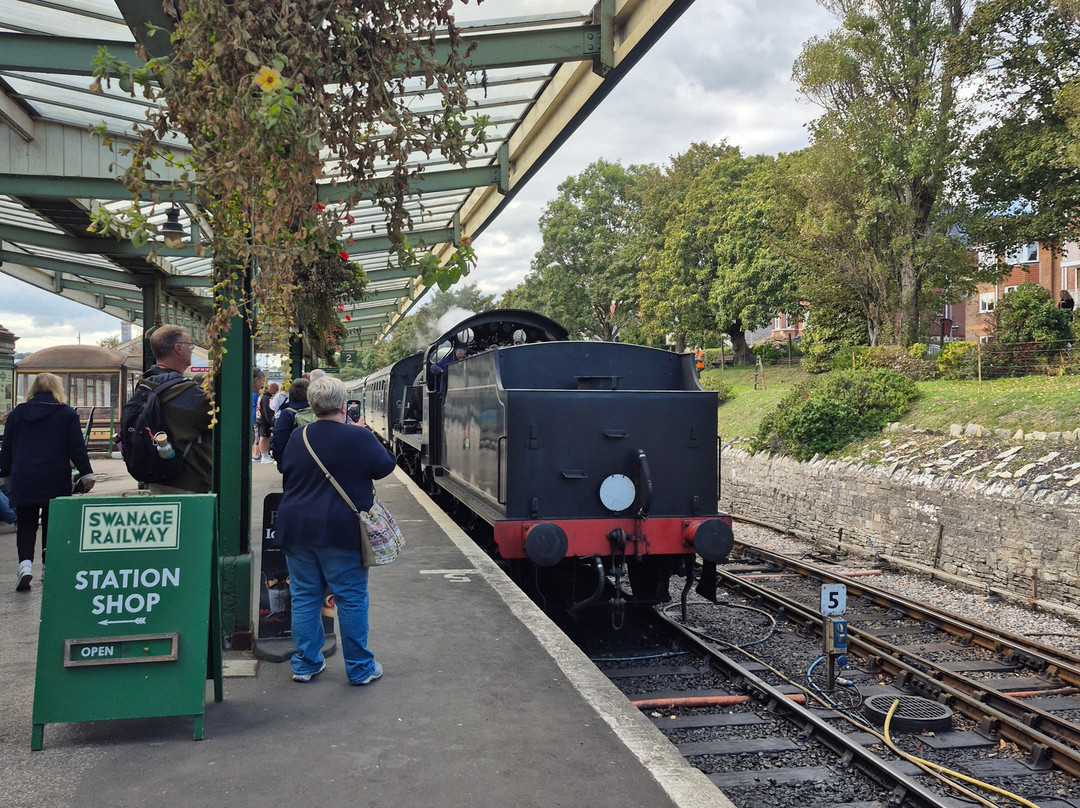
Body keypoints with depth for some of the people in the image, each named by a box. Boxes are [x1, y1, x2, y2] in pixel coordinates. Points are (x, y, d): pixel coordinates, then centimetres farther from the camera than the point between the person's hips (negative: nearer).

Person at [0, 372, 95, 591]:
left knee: (26, 523, 7)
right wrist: (87, 474, -1)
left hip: (23, 479, 2)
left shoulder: (18, 413, 7)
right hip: (55, 480, -2)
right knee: (51, 522, 10)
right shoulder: (67, 414, -2)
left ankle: (25, 562, -13)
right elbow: (77, 447, -5)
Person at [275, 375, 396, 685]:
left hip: (296, 529, 5)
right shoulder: (359, 438, -12)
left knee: (304, 597, 14)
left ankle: (305, 664, 22)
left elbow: (286, 476, 14)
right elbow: (385, 466, 0)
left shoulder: (297, 437, 4)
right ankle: (360, 668, 14)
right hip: (341, 532, -4)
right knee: (351, 599, 5)